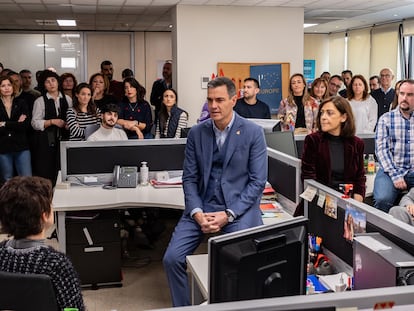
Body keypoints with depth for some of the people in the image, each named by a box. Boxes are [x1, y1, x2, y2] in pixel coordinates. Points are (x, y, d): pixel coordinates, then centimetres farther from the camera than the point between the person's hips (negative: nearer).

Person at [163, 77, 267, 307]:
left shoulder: (253, 132, -4)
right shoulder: (196, 133, 6)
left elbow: (258, 182, -7)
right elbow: (189, 178, 5)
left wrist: (228, 214, -16)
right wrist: (197, 212, -12)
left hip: (239, 207, -3)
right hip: (202, 207, 3)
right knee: (172, 258, -11)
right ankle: (184, 307, 11)